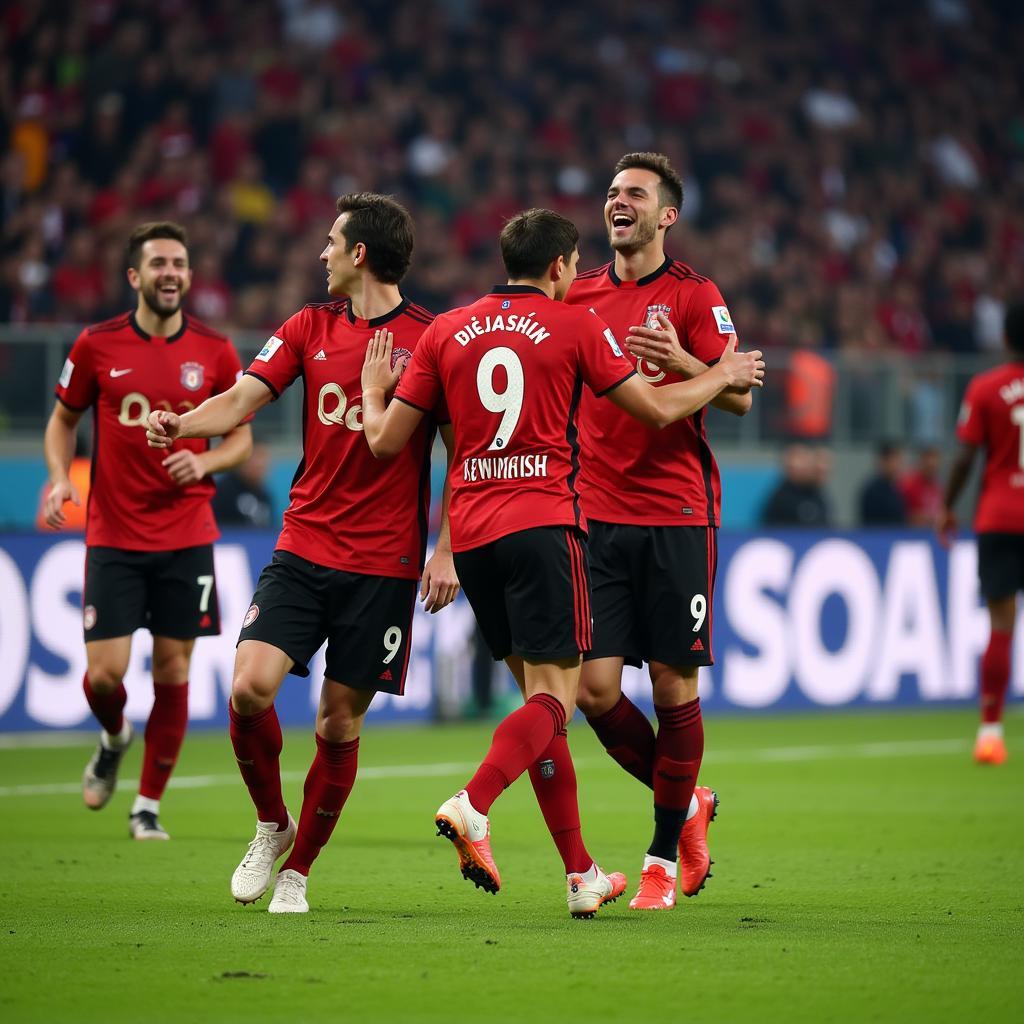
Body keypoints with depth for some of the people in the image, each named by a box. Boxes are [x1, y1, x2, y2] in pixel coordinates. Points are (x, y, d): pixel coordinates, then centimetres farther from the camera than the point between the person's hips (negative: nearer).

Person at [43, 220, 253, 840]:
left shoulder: (215, 353, 0)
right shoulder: (97, 346, -1)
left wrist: (205, 462, -12)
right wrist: (60, 478, -5)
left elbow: (240, 438, 9)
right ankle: (114, 738, 29)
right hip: (112, 536, -1)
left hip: (188, 538, 1)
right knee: (104, 672, -7)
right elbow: (63, 420, 12)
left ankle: (149, 804, 15)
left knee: (173, 672, 1)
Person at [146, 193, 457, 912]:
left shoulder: (433, 339, -3)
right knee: (250, 687, -13)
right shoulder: (309, 329, 9)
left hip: (385, 564, -3)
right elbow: (242, 400, 2)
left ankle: (299, 869, 17)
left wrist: (446, 552, -8)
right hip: (304, 548, 3)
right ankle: (271, 826, 11)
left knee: (340, 723, 1)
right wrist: (183, 424, -19)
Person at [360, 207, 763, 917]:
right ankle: (473, 806, -33)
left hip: (471, 532, 5)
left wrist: (373, 388, 30)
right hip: (543, 523, -5)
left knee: (540, 696, 12)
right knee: (554, 697, -6)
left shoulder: (445, 332, 11)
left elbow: (386, 440, 9)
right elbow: (657, 409, 5)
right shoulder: (574, 326, 1)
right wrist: (724, 374, 22)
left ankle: (581, 872, 11)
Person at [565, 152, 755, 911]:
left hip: (677, 516, -4)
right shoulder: (579, 295, 12)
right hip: (598, 516, 4)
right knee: (595, 687, -5)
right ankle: (688, 804, 20)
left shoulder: (693, 295, 0)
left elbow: (739, 396, -8)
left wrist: (682, 362, -25)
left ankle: (664, 859, 10)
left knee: (674, 684, -2)